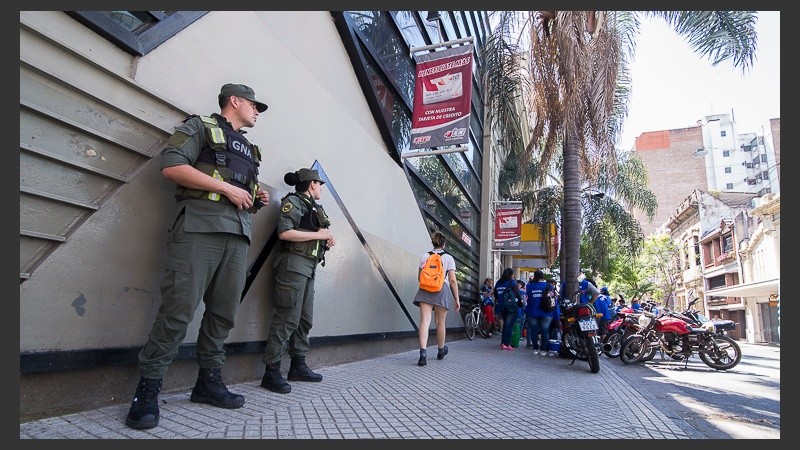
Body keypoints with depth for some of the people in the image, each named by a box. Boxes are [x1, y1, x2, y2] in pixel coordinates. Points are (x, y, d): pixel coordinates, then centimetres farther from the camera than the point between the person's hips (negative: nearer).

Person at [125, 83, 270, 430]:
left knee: (224, 312, 5)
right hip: (199, 227, -7)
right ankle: (147, 390, -1)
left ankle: (209, 382, 16)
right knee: (178, 310, -11)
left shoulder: (248, 149, 28)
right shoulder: (200, 127, 7)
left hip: (238, 236, 7)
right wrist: (228, 187, -11)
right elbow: (171, 166, -9)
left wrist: (257, 200, 10)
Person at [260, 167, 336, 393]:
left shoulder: (312, 206, 22)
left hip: (308, 268, 9)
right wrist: (318, 235, -12)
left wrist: (327, 240, 10)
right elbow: (284, 232, -18)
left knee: (305, 319, 11)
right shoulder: (293, 202, -4)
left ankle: (298, 366, 20)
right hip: (293, 264, -9)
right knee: (287, 319, -10)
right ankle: (271, 372, -5)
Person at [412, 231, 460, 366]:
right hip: (442, 290, -1)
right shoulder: (448, 258, 3)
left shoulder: (425, 256, 10)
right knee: (440, 323, 13)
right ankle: (441, 351, 32)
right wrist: (456, 299, 5)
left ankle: (423, 352, -23)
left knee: (425, 321, -7)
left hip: (425, 291, 1)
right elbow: (453, 281, -1)